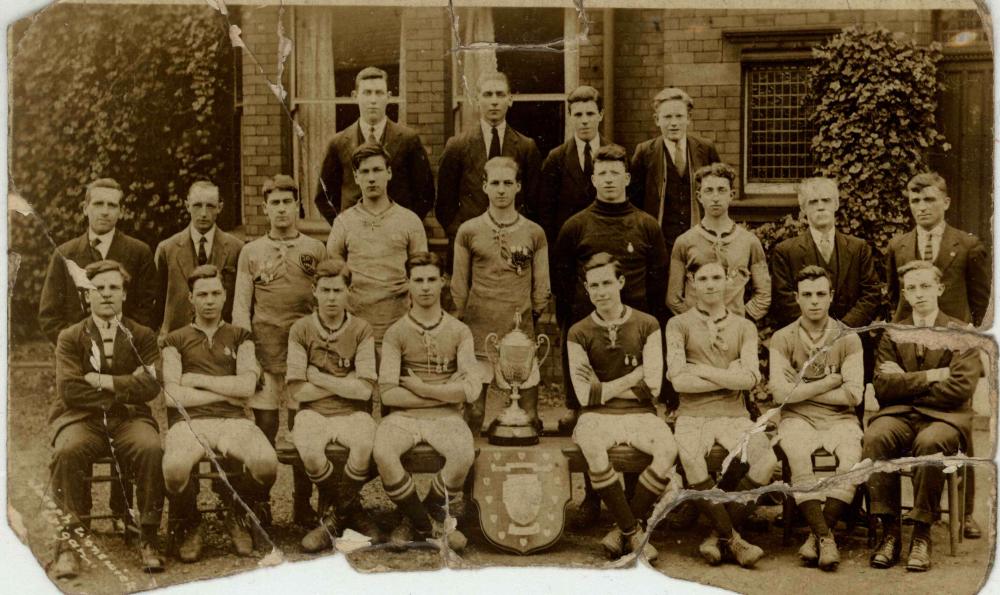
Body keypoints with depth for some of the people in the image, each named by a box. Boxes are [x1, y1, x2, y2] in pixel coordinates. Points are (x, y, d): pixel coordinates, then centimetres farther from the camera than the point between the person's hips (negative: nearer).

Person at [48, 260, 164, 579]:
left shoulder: (142, 336, 12)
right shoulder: (70, 337, 10)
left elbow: (150, 385, -4)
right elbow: (69, 390, -6)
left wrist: (102, 381, -6)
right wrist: (124, 389, -6)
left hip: (129, 418, 1)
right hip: (82, 419, 0)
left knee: (151, 449, -33)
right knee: (68, 451, -35)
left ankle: (148, 538, -22)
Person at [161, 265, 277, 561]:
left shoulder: (240, 337, 21)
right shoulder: (176, 340, 17)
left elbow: (247, 385, 3)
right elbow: (172, 395, 2)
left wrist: (196, 379, 3)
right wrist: (226, 392, 1)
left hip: (234, 421, 1)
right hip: (189, 421, -1)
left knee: (266, 463, -31)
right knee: (175, 468, -36)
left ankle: (238, 515, 4)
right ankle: (191, 525, -1)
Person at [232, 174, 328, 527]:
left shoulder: (316, 250, 9)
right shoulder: (251, 252, 8)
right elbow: (240, 308, 6)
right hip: (265, 352, 0)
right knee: (264, 428, -1)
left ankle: (303, 505, 11)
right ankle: (258, 506, 7)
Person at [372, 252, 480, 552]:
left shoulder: (459, 332, 8)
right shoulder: (396, 333, 5)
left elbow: (471, 390, -4)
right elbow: (388, 393, -7)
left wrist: (421, 388, -7)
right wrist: (446, 392, -6)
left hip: (446, 417, 0)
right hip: (404, 416, 0)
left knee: (464, 454, -32)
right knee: (382, 453, -33)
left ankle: (415, 523, -7)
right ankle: (430, 526, -12)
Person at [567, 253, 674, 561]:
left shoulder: (647, 325, 4)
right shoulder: (579, 333, 3)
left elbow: (652, 387, -2)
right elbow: (585, 395, -4)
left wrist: (606, 388, -3)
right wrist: (632, 378, -3)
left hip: (640, 414, 1)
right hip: (597, 417, -1)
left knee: (668, 448, -29)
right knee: (593, 449, -35)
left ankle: (623, 530, -14)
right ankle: (633, 531, -18)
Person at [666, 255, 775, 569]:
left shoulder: (744, 327, 14)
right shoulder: (679, 325, 8)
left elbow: (750, 378, -3)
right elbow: (678, 380, -6)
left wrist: (701, 370, -7)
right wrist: (729, 377, -4)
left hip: (734, 416, 2)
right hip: (693, 415, -2)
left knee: (767, 459, -28)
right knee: (691, 461, -35)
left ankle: (718, 534, -13)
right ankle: (732, 538, -19)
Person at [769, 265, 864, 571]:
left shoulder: (848, 339, 6)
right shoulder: (782, 338, 5)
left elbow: (853, 395, -5)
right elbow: (780, 392, -8)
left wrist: (801, 390, -4)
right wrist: (830, 382, -4)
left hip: (839, 419, 1)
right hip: (798, 419, 0)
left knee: (852, 456, -32)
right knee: (798, 455, -34)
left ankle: (817, 535, -24)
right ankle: (826, 537, -31)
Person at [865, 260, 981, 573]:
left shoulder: (961, 333, 8)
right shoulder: (892, 335, 15)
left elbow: (961, 387, -7)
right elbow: (884, 388, 1)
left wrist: (906, 383, -4)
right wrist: (930, 376, -7)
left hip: (944, 417, -2)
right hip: (900, 415, 2)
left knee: (930, 441, -38)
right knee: (875, 436, -33)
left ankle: (922, 534, -25)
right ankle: (889, 531, -25)